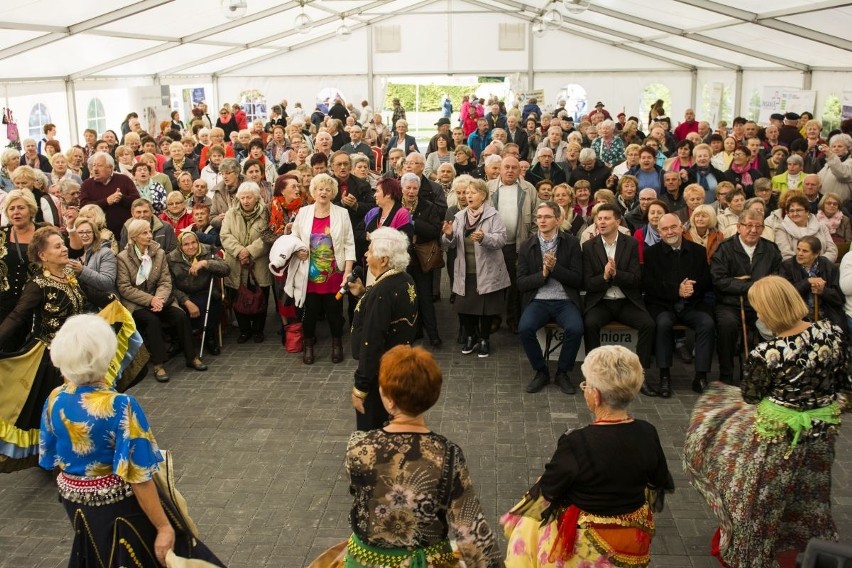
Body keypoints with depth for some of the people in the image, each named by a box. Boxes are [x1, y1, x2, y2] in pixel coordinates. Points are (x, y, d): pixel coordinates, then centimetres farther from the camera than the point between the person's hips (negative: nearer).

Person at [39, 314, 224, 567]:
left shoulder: (54, 400, -11)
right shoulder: (121, 406, -29)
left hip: (73, 501, 6)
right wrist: (164, 526, -19)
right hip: (118, 504, -6)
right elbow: (138, 476, -27)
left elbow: (50, 459, 3)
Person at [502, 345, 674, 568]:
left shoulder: (576, 443, -29)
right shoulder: (648, 434, -14)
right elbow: (661, 486, 2)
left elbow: (547, 491, -15)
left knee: (527, 527, 21)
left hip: (585, 547, -5)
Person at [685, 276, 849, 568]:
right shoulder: (832, 332, -13)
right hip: (822, 432, 5)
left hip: (780, 435, -5)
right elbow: (844, 385, 0)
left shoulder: (765, 354, -27)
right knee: (807, 497, 25)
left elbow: (750, 397, -9)